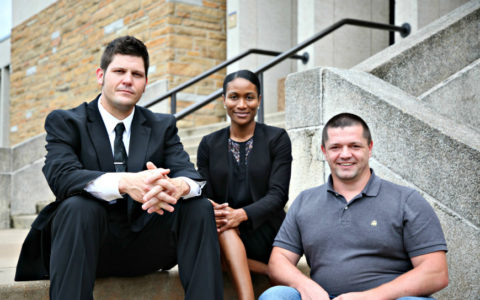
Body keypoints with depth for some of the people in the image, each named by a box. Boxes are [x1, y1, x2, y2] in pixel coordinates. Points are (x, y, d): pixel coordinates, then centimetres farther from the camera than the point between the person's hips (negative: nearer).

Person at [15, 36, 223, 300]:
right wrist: (125, 183, -36)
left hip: (145, 247, 3)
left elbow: (191, 175, -4)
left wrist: (177, 186, -32)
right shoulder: (64, 122, 2)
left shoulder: (163, 126, 12)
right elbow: (60, 176, -17)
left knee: (199, 207, -19)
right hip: (92, 243, -3)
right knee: (78, 206, -33)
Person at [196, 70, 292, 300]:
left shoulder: (277, 139, 4)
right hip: (226, 237, 3)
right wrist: (211, 211, -22)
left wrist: (241, 214, -26)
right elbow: (204, 195, 4)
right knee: (216, 220, -32)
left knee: (225, 228, -33)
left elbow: (278, 195, -6)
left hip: (263, 232, -3)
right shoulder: (209, 144, 12)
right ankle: (267, 270, -21)